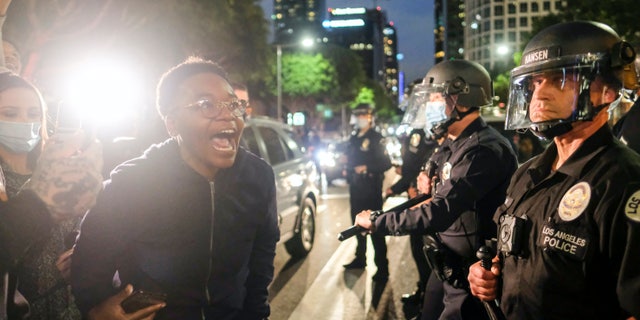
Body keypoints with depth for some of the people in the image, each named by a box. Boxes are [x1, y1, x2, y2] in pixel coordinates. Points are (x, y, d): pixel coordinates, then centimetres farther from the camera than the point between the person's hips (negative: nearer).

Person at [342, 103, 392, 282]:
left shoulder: (376, 138, -7)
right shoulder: (353, 138, 14)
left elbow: (386, 163, -12)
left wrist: (367, 168, -21)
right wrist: (349, 171, 7)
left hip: (371, 190, -7)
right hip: (355, 188, 7)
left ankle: (382, 267, -3)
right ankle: (360, 258, 31)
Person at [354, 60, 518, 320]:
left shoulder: (485, 150, -24)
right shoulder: (451, 145, 9)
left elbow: (439, 213, -30)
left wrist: (376, 223, -21)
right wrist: (428, 186, -2)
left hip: (469, 277, -9)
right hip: (444, 267, 9)